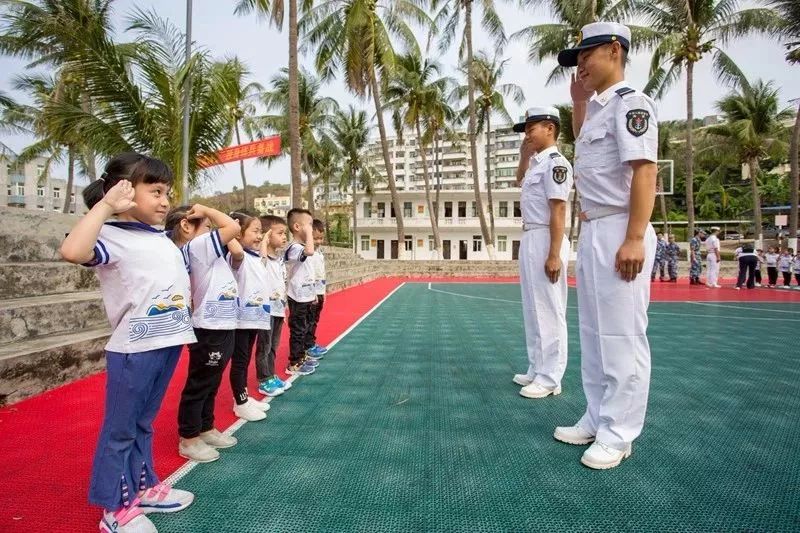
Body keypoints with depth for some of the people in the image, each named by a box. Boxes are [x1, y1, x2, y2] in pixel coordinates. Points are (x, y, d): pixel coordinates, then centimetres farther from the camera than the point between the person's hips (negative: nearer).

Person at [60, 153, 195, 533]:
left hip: (168, 343, 8)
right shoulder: (112, 236, -12)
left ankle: (143, 487, 38)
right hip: (133, 349, -8)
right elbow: (72, 251, -34)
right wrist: (106, 206, -29)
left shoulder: (164, 240, 12)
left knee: (143, 422, 22)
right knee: (120, 429, 8)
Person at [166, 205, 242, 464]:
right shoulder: (197, 246, -16)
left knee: (211, 385, 21)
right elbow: (233, 227, -22)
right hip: (209, 330, -10)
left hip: (222, 328, 10)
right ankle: (188, 439, 19)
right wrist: (205, 210, -12)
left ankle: (207, 429, 37)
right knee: (199, 385, 5)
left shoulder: (203, 248, 12)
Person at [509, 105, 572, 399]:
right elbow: (520, 181, 38)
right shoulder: (536, 163, 16)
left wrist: (554, 255, -23)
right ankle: (537, 370, 28)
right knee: (533, 309, 16)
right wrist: (524, 155, 20)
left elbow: (558, 212, -18)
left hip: (546, 240, -10)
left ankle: (550, 379, 5)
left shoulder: (555, 162, -11)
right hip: (529, 239, 10)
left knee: (549, 311, -4)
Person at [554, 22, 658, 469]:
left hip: (620, 234, -10)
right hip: (593, 233, 10)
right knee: (594, 334, 15)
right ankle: (596, 420, 29)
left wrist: (634, 239, -26)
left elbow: (645, 170, -19)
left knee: (623, 337, -3)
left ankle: (618, 436, 9)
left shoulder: (630, 102, -9)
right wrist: (579, 99, 24)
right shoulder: (598, 107, 18)